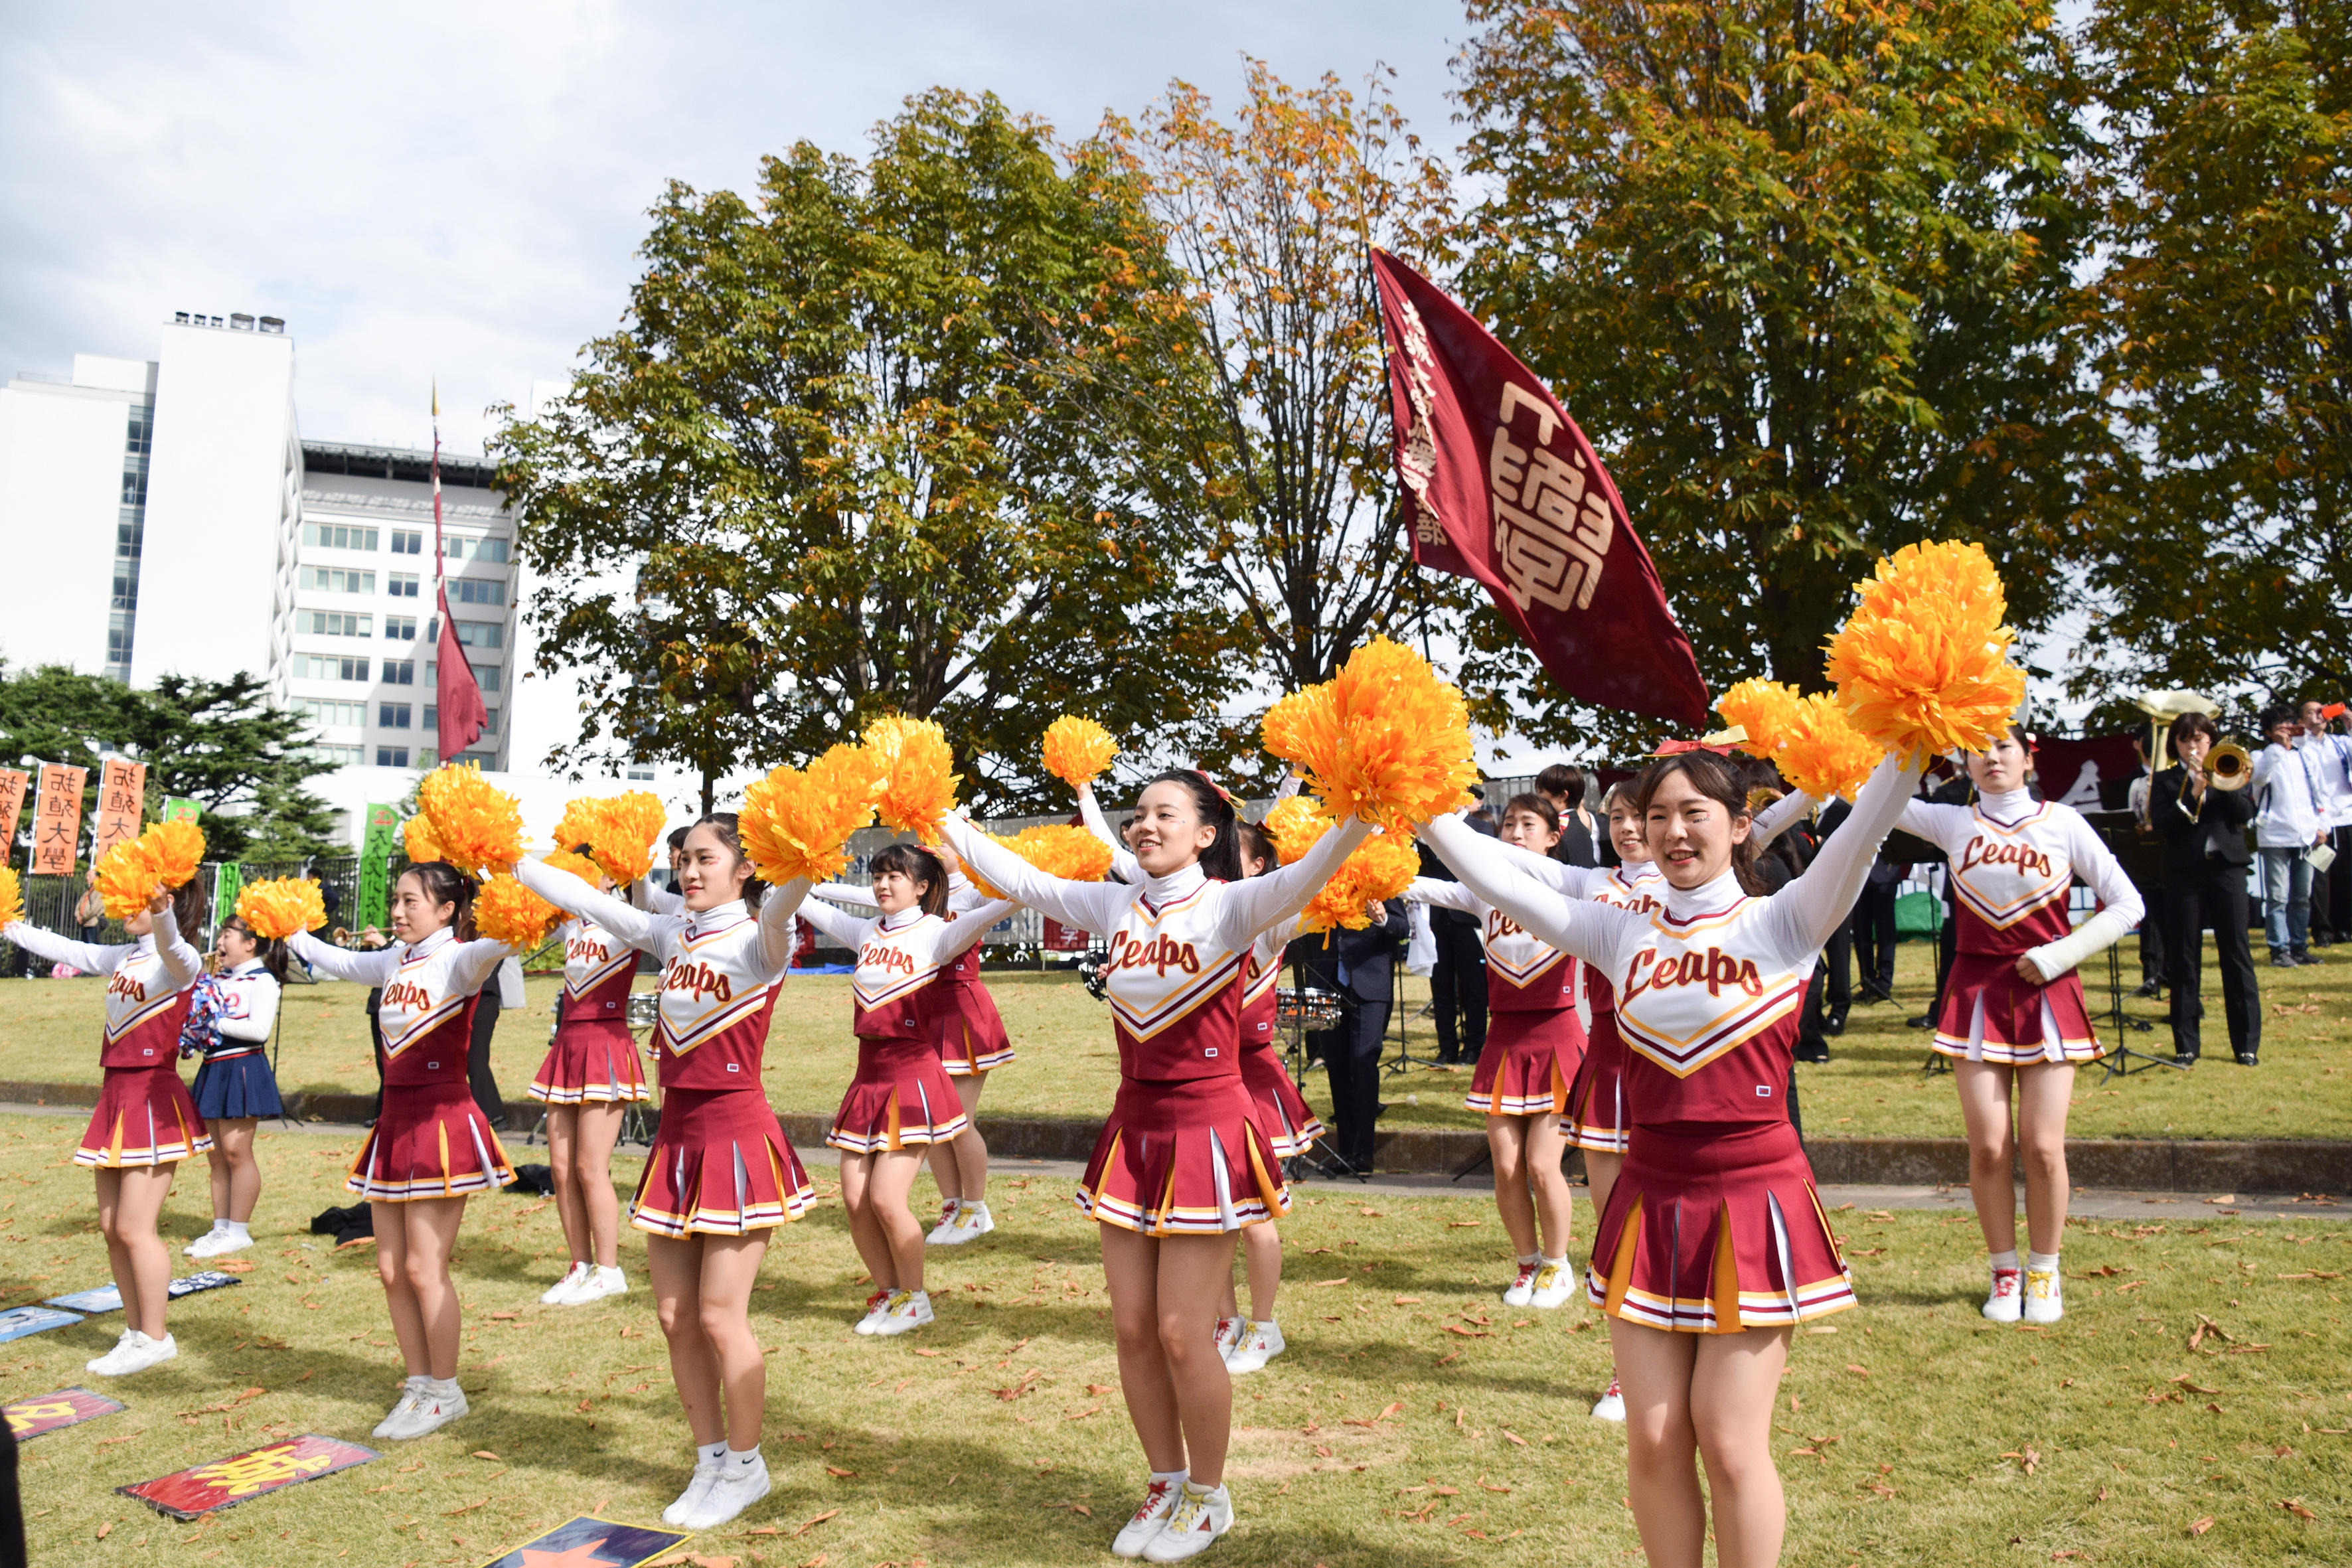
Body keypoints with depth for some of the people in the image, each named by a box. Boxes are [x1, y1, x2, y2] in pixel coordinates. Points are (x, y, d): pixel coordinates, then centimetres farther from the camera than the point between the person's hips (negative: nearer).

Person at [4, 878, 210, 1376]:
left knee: (134, 1228, -5)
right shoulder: (121, 957, 12)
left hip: (155, 1099, -8)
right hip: (117, 1094, 8)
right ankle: (135, 1332, 22)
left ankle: (155, 1338, 8)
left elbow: (170, 947, -37)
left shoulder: (180, 962, -13)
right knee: (110, 1227, 11)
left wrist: (161, 911, -56)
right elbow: (59, 947, 25)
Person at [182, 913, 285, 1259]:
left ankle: (239, 1231, 2)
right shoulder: (218, 980, 14)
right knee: (216, 1152, 11)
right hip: (213, 1069, 8)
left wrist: (216, 1022, -17)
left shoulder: (262, 980, -8)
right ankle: (220, 1227, 19)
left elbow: (259, 1029, -18)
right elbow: (201, 1016, 23)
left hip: (242, 1068, -8)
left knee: (235, 1150, -5)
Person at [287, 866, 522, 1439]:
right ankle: (418, 1384, 25)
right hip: (396, 1120, 8)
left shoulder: (460, 960, -12)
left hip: (441, 1122, -8)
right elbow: (342, 963, 32)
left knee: (424, 1268, -2)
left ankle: (444, 1392, 13)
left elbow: (496, 944, -35)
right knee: (391, 1269, 11)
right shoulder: (397, 962, 12)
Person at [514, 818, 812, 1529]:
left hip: (736, 1138, -7)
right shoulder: (673, 935, 8)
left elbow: (780, 906, -35)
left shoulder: (758, 942, -12)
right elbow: (587, 901, 17)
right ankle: (711, 1461, 27)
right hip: (676, 1137, 7)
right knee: (674, 1316, 11)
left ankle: (744, 1466, 19)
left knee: (720, 1316, -1)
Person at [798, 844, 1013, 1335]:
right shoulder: (866, 933, 12)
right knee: (855, 1200, 5)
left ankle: (916, 1299, 14)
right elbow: (812, 908, 25)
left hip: (913, 1077, -6)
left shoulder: (935, 933, -6)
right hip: (868, 1078, 6)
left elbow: (977, 920, -25)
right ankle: (888, 1294, 25)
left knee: (886, 1199, -8)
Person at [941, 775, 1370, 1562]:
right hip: (1133, 1128, 6)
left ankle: (1208, 1496, 23)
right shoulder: (1115, 905, 5)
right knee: (1132, 1328, 10)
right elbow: (1020, 880, 11)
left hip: (1207, 1133, -6)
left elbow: (1300, 879, -29)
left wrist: (1361, 814, -45)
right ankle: (1166, 1483, 32)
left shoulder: (1228, 906, -11)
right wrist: (946, 822, 11)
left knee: (1182, 1333, 0)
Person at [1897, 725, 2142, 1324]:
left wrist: (2060, 955, -8)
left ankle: (2043, 1274, 17)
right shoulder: (1953, 823, 4)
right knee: (1988, 1145, -1)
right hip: (1976, 992, 1)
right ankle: (2004, 1273, 16)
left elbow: (2127, 904, 2)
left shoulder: (2062, 823, 2)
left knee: (2042, 1146, -2)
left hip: (2046, 995, 0)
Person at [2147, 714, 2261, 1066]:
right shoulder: (2166, 781, 9)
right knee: (2185, 958, 2)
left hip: (2227, 867, 1)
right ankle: (2186, 1044, 8)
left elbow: (2245, 814, -3)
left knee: (2237, 952, 0)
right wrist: (2191, 796, -16)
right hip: (2185, 873, 0)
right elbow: (2160, 824, -6)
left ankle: (2247, 1043, 6)